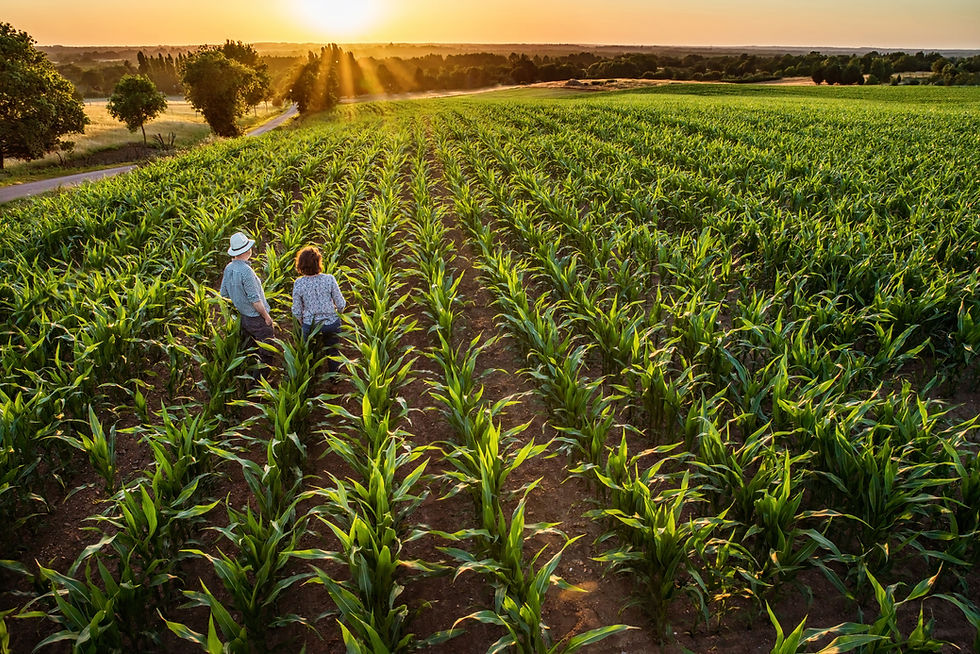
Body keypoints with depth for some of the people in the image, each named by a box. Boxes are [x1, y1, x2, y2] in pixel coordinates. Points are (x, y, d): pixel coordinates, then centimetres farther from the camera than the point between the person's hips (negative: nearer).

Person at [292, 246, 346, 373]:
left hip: (310, 325, 0)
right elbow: (341, 304, -10)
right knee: (332, 352, 23)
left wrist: (302, 323, 14)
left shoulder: (298, 284, -15)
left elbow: (297, 311, -6)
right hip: (332, 323, 0)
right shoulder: (329, 279, -18)